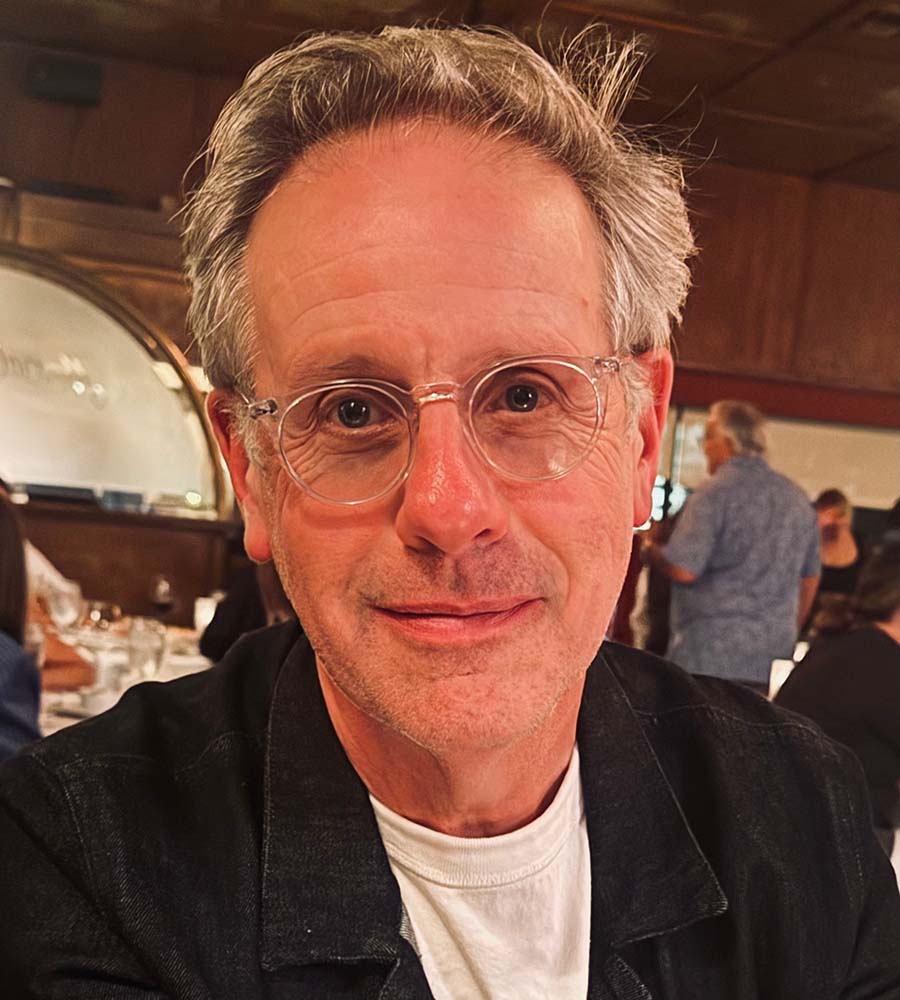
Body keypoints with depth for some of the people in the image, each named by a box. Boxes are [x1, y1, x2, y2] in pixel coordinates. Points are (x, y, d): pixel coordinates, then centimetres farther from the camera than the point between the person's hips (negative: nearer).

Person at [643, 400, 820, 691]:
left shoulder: (713, 493, -11)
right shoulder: (797, 498, 12)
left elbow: (683, 570, -16)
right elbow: (810, 578, 19)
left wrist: (650, 550, 3)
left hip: (710, 656, -7)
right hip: (772, 656, 7)